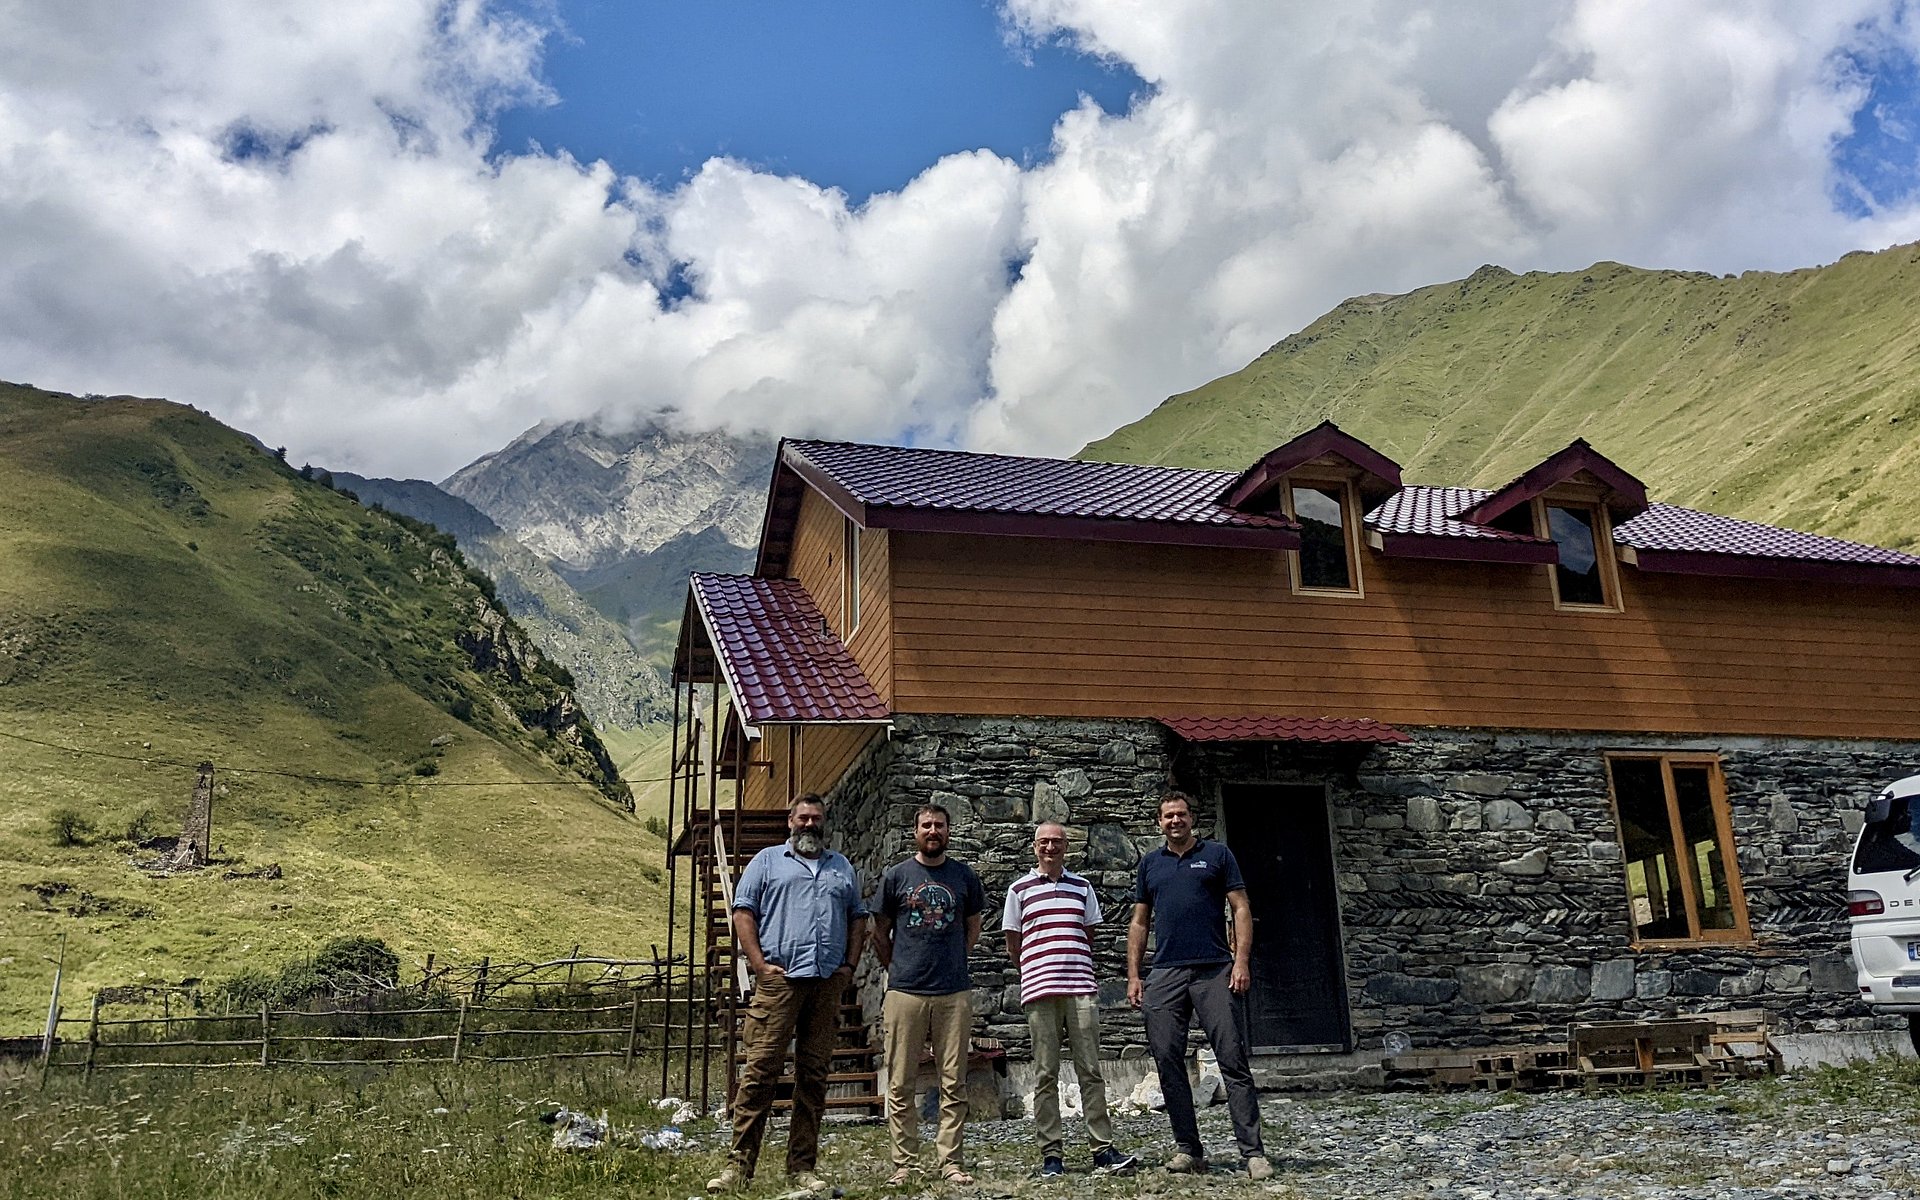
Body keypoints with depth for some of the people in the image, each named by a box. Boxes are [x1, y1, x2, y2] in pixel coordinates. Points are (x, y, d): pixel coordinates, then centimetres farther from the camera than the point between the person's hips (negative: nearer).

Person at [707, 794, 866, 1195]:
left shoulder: (842, 867, 20)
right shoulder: (767, 861, 10)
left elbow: (858, 917, 20)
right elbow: (743, 911, 3)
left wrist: (850, 965, 6)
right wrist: (759, 964, -7)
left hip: (828, 983, 3)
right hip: (779, 980, -3)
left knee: (814, 1076, 6)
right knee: (760, 1071, -7)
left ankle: (802, 1166, 12)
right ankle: (740, 1164, -2)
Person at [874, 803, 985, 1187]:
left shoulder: (964, 876, 8)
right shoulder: (896, 875, 5)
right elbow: (880, 933, 11)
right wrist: (898, 969, 8)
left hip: (955, 993, 1)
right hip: (905, 992, -1)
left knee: (953, 1084, 3)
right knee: (900, 1084, 2)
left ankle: (950, 1162, 11)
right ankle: (904, 1164, 10)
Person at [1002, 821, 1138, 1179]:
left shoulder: (1082, 887, 14)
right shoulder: (1019, 890, 7)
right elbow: (1013, 945, 11)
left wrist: (1075, 970, 11)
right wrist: (1037, 974, 9)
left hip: (1081, 989, 2)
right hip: (1039, 990, -2)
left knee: (1091, 1071, 0)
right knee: (1045, 1076, 1)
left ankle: (1103, 1151, 2)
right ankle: (1051, 1155, 6)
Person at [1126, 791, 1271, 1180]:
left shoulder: (1217, 854, 7)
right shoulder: (1149, 863, 15)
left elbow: (1241, 909, 3)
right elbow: (1139, 923, 16)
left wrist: (1242, 961, -9)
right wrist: (1133, 976, 8)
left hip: (1215, 972, -3)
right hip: (1165, 975, 3)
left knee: (1234, 1062, -5)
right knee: (1168, 1063, 2)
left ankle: (1253, 1152, -3)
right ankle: (1187, 1148, 11)